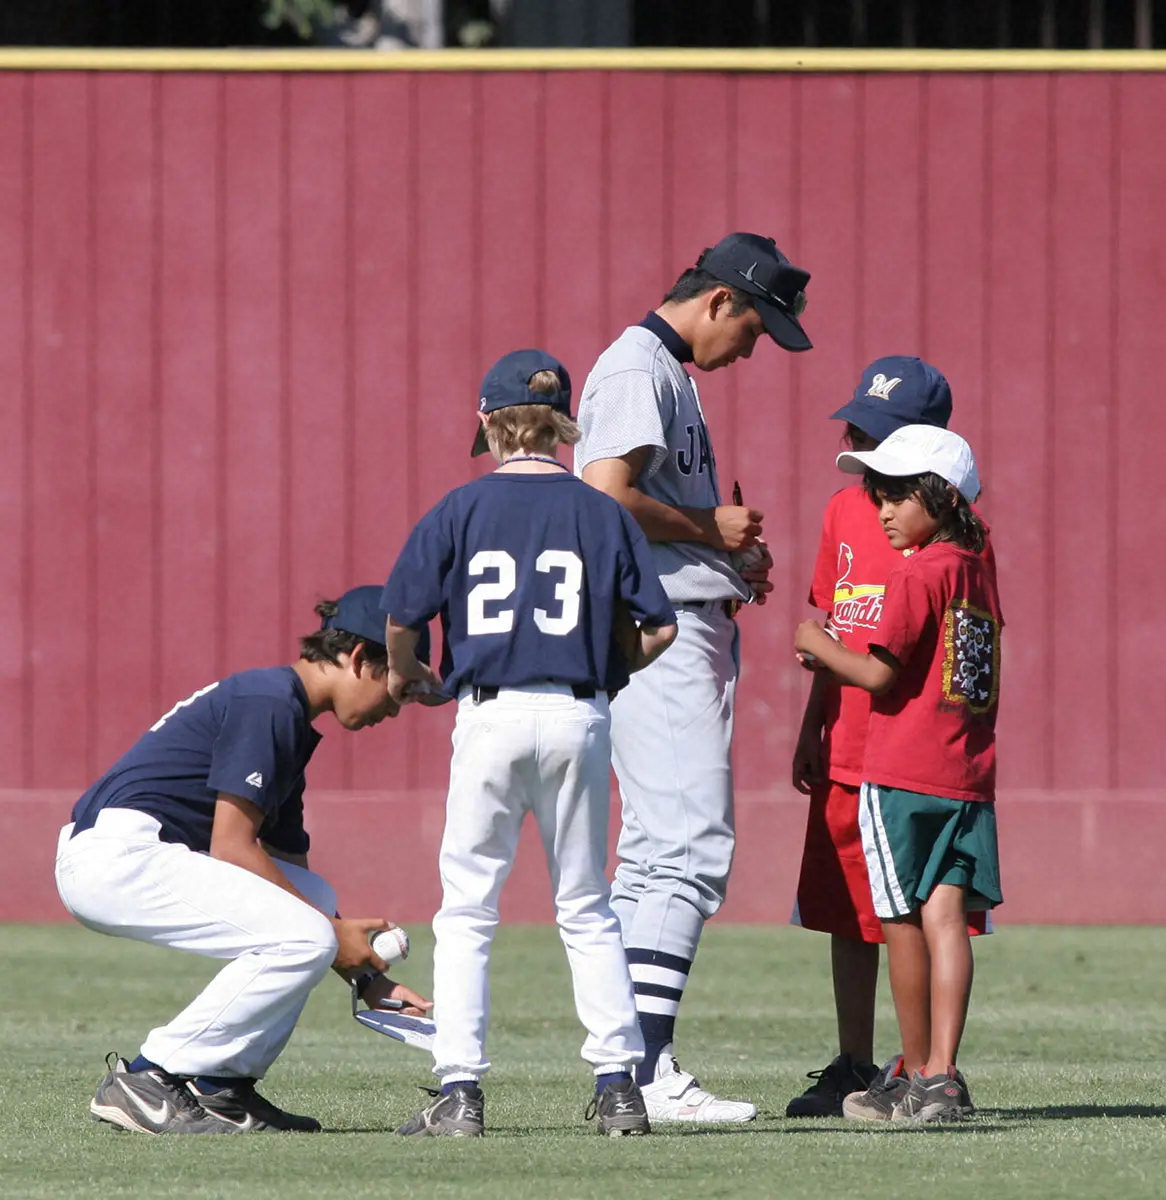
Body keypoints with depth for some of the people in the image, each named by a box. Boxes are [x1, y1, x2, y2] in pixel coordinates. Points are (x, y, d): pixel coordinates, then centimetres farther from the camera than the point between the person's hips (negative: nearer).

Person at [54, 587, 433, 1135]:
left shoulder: (288, 719, 22)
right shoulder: (268, 702, -10)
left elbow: (289, 868, 25)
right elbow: (230, 848, -15)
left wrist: (369, 979, 18)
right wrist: (333, 933, -10)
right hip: (117, 854, -11)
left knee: (315, 900, 16)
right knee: (306, 936, -16)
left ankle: (219, 1086, 9)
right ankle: (146, 1080, -12)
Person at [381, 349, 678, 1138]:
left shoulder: (462, 510, 1)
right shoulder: (601, 514, 4)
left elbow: (402, 617, 1)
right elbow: (657, 629, 3)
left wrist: (405, 676, 22)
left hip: (490, 717, -1)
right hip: (578, 718, 1)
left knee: (466, 911, 5)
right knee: (587, 909, 11)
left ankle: (460, 1092, -2)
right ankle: (619, 1085, 5)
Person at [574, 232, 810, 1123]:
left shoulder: (669, 373, 22)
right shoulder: (638, 368, -11)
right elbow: (607, 497, -23)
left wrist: (732, 553, 12)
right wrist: (712, 528, -12)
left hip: (691, 630, 11)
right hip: (656, 637, -11)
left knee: (656, 849, 11)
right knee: (693, 847, -15)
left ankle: (626, 1067, 13)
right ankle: (650, 1073, -19)